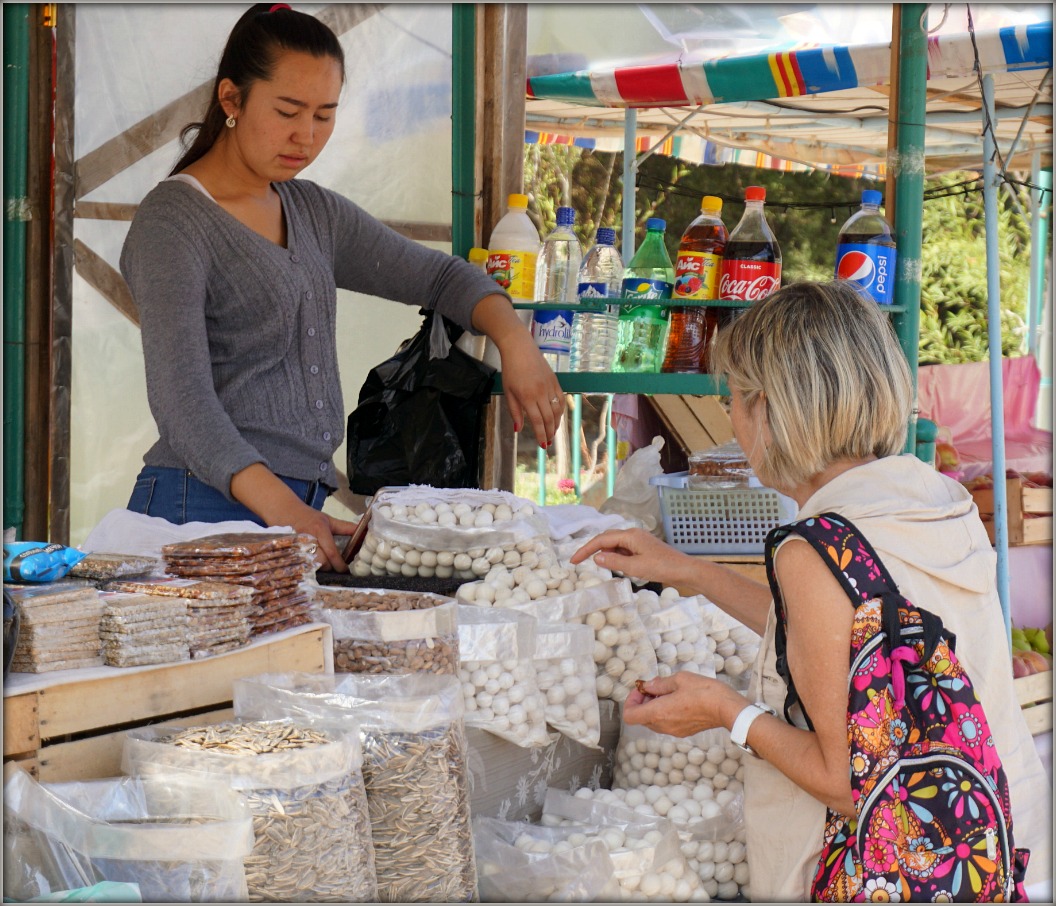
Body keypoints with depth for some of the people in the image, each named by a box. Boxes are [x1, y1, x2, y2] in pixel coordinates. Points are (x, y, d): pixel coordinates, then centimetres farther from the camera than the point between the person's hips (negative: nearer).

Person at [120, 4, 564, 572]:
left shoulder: (312, 212, 15)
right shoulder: (173, 225, -9)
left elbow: (437, 276, 21)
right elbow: (182, 403, -20)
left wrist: (514, 342, 0)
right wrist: (282, 509, -34)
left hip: (301, 506, 7)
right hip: (207, 506, -7)